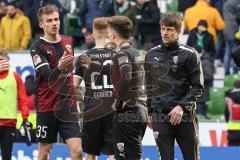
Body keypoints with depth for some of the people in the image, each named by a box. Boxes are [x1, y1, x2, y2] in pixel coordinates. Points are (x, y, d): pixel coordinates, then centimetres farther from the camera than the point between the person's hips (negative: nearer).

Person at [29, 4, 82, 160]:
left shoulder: (68, 42, 7)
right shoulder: (37, 48, -9)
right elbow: (47, 76, -23)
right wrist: (59, 67, -42)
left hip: (68, 106, 4)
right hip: (47, 107, -3)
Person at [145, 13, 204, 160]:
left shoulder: (189, 54, 0)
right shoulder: (151, 55, 11)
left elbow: (197, 87, -3)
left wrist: (182, 106, -15)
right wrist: (148, 112, 13)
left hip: (185, 116, -2)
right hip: (160, 118, 2)